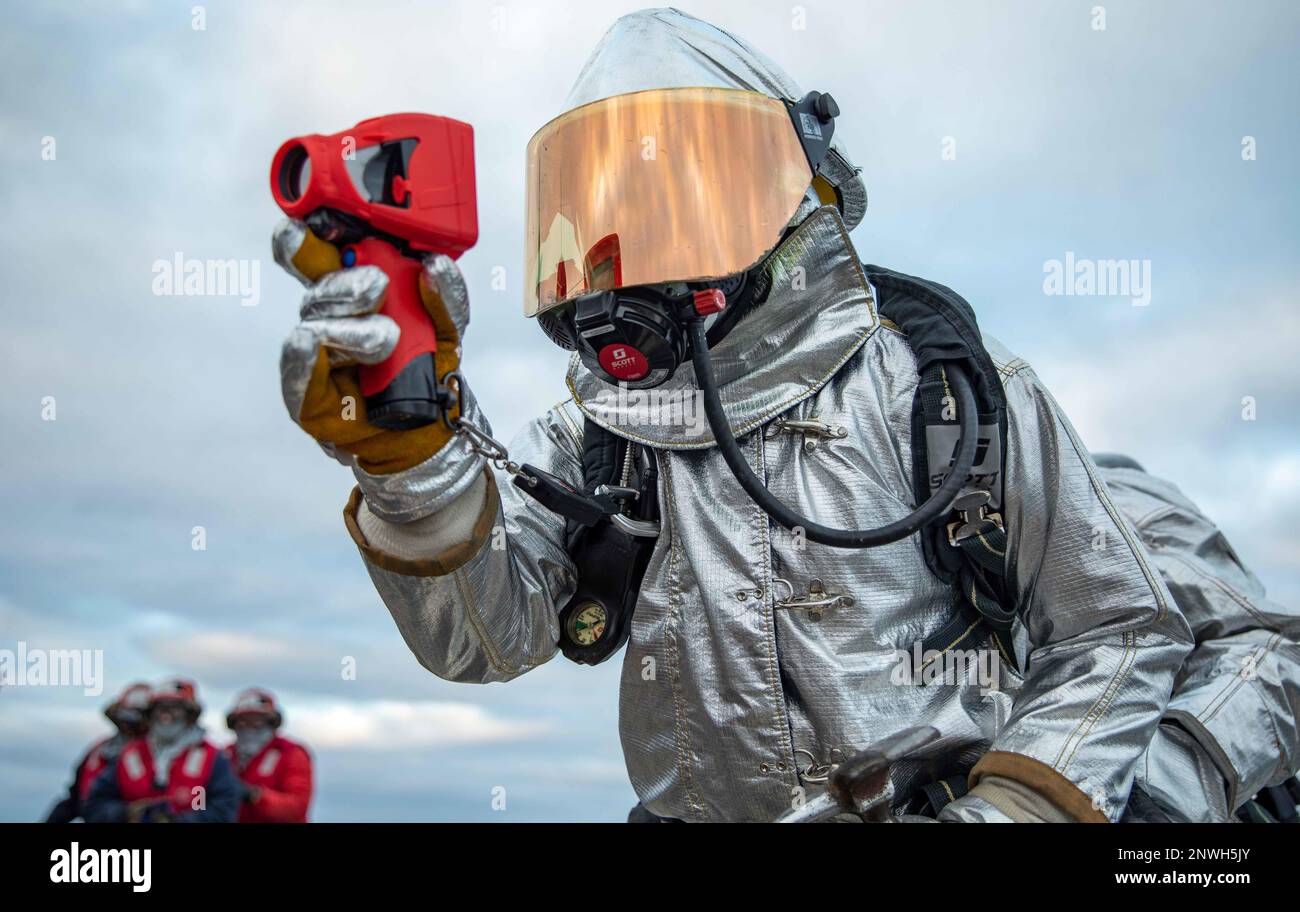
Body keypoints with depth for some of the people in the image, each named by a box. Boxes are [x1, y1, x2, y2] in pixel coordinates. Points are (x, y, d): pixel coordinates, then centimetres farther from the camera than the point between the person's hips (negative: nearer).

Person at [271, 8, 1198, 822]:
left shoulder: (944, 385, -3)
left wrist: (1009, 807, -11)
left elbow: (1120, 635, 2)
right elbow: (484, 637, -10)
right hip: (698, 808, 1)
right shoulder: (602, 427, 4)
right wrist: (416, 455, -26)